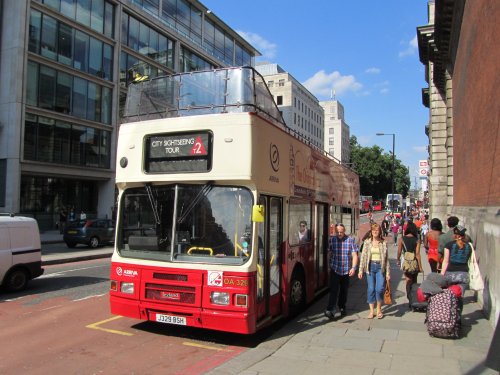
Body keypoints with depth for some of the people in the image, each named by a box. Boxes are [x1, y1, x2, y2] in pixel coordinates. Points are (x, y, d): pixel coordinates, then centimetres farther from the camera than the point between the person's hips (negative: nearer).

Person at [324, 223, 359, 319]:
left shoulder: (351, 240, -3)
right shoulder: (332, 240, 0)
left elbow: (354, 255, -5)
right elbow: (329, 253, 7)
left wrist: (353, 267, -14)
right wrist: (329, 266, 7)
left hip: (346, 271, 1)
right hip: (335, 270, -1)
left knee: (344, 290, 12)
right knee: (334, 290, -10)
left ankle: (342, 308, 31)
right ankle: (330, 310, -15)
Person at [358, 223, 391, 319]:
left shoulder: (384, 243, 5)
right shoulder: (367, 242, 6)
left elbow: (386, 258, 6)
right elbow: (363, 256, 5)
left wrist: (388, 272, 3)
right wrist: (361, 270, 0)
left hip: (380, 267, -1)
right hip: (370, 266, 1)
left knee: (379, 288, -9)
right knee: (371, 289, 2)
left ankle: (379, 309, 12)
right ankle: (371, 310, 14)